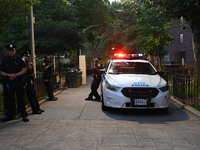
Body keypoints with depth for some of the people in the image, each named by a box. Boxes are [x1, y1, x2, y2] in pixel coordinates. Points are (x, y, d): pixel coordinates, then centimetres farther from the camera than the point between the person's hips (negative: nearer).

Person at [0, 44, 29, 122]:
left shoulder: (19, 59, 4)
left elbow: (24, 70, -2)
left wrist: (16, 75, -13)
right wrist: (9, 75, -10)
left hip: (19, 82, -2)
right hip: (9, 83, 2)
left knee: (21, 99, 0)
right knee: (10, 99, 8)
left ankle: (24, 115, 6)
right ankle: (9, 115, 19)